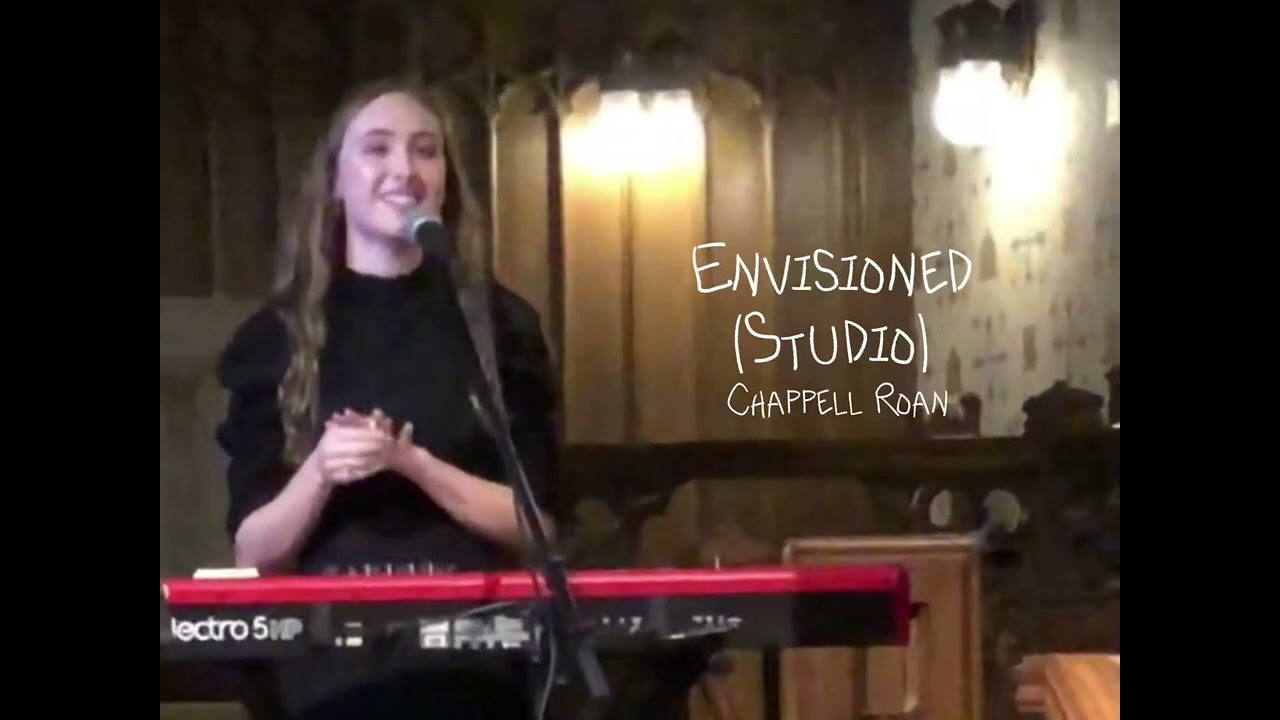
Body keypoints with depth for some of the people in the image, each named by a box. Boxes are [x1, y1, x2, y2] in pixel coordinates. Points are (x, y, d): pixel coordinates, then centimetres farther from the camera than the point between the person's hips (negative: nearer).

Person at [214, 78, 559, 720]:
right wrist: (319, 473, -16)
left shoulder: (499, 322, 3)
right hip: (330, 665, 0)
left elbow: (535, 526, -2)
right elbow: (252, 553, 1)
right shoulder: (276, 335, 3)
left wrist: (411, 462, -14)